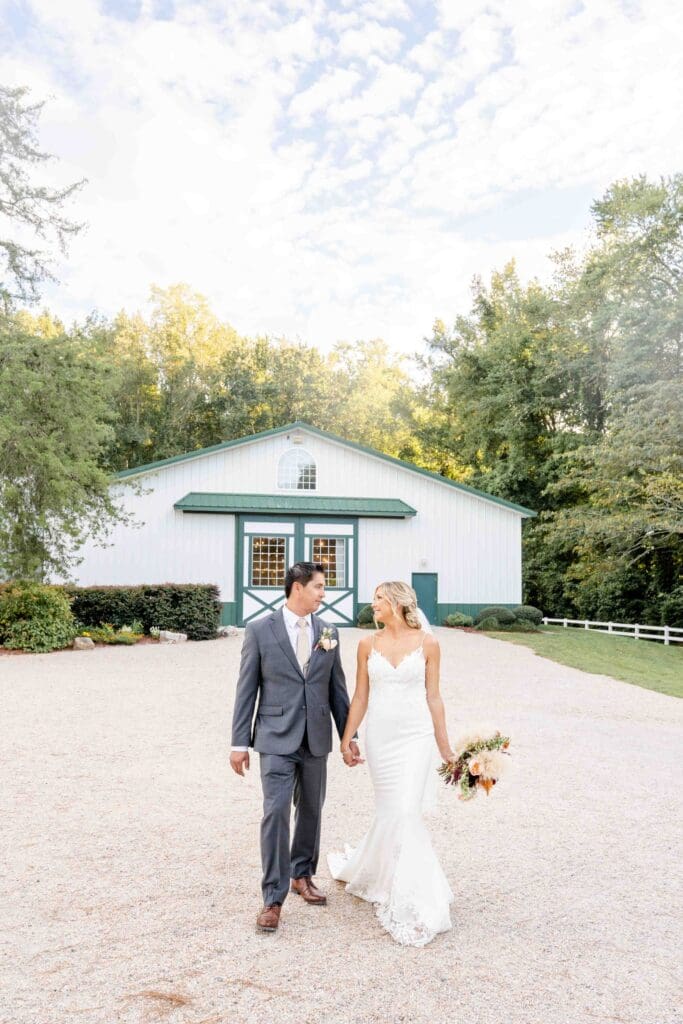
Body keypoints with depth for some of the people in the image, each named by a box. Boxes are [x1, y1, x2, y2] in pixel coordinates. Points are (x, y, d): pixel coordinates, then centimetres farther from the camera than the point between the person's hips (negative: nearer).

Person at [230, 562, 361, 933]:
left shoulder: (328, 632, 4)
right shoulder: (260, 630, -7)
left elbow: (337, 688, 8)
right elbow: (246, 689, -4)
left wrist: (348, 736, 7)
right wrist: (240, 742, -5)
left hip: (316, 739, 4)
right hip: (277, 739, -4)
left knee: (311, 812, 15)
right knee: (276, 813, -7)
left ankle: (302, 875, 35)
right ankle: (273, 898, 5)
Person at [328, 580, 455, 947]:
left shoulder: (427, 643, -3)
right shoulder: (368, 644, 3)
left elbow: (433, 697, 1)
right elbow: (360, 697, 7)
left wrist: (446, 749, 3)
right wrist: (346, 739, 3)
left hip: (416, 736, -2)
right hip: (379, 736, 2)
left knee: (403, 813, -9)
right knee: (392, 813, 8)